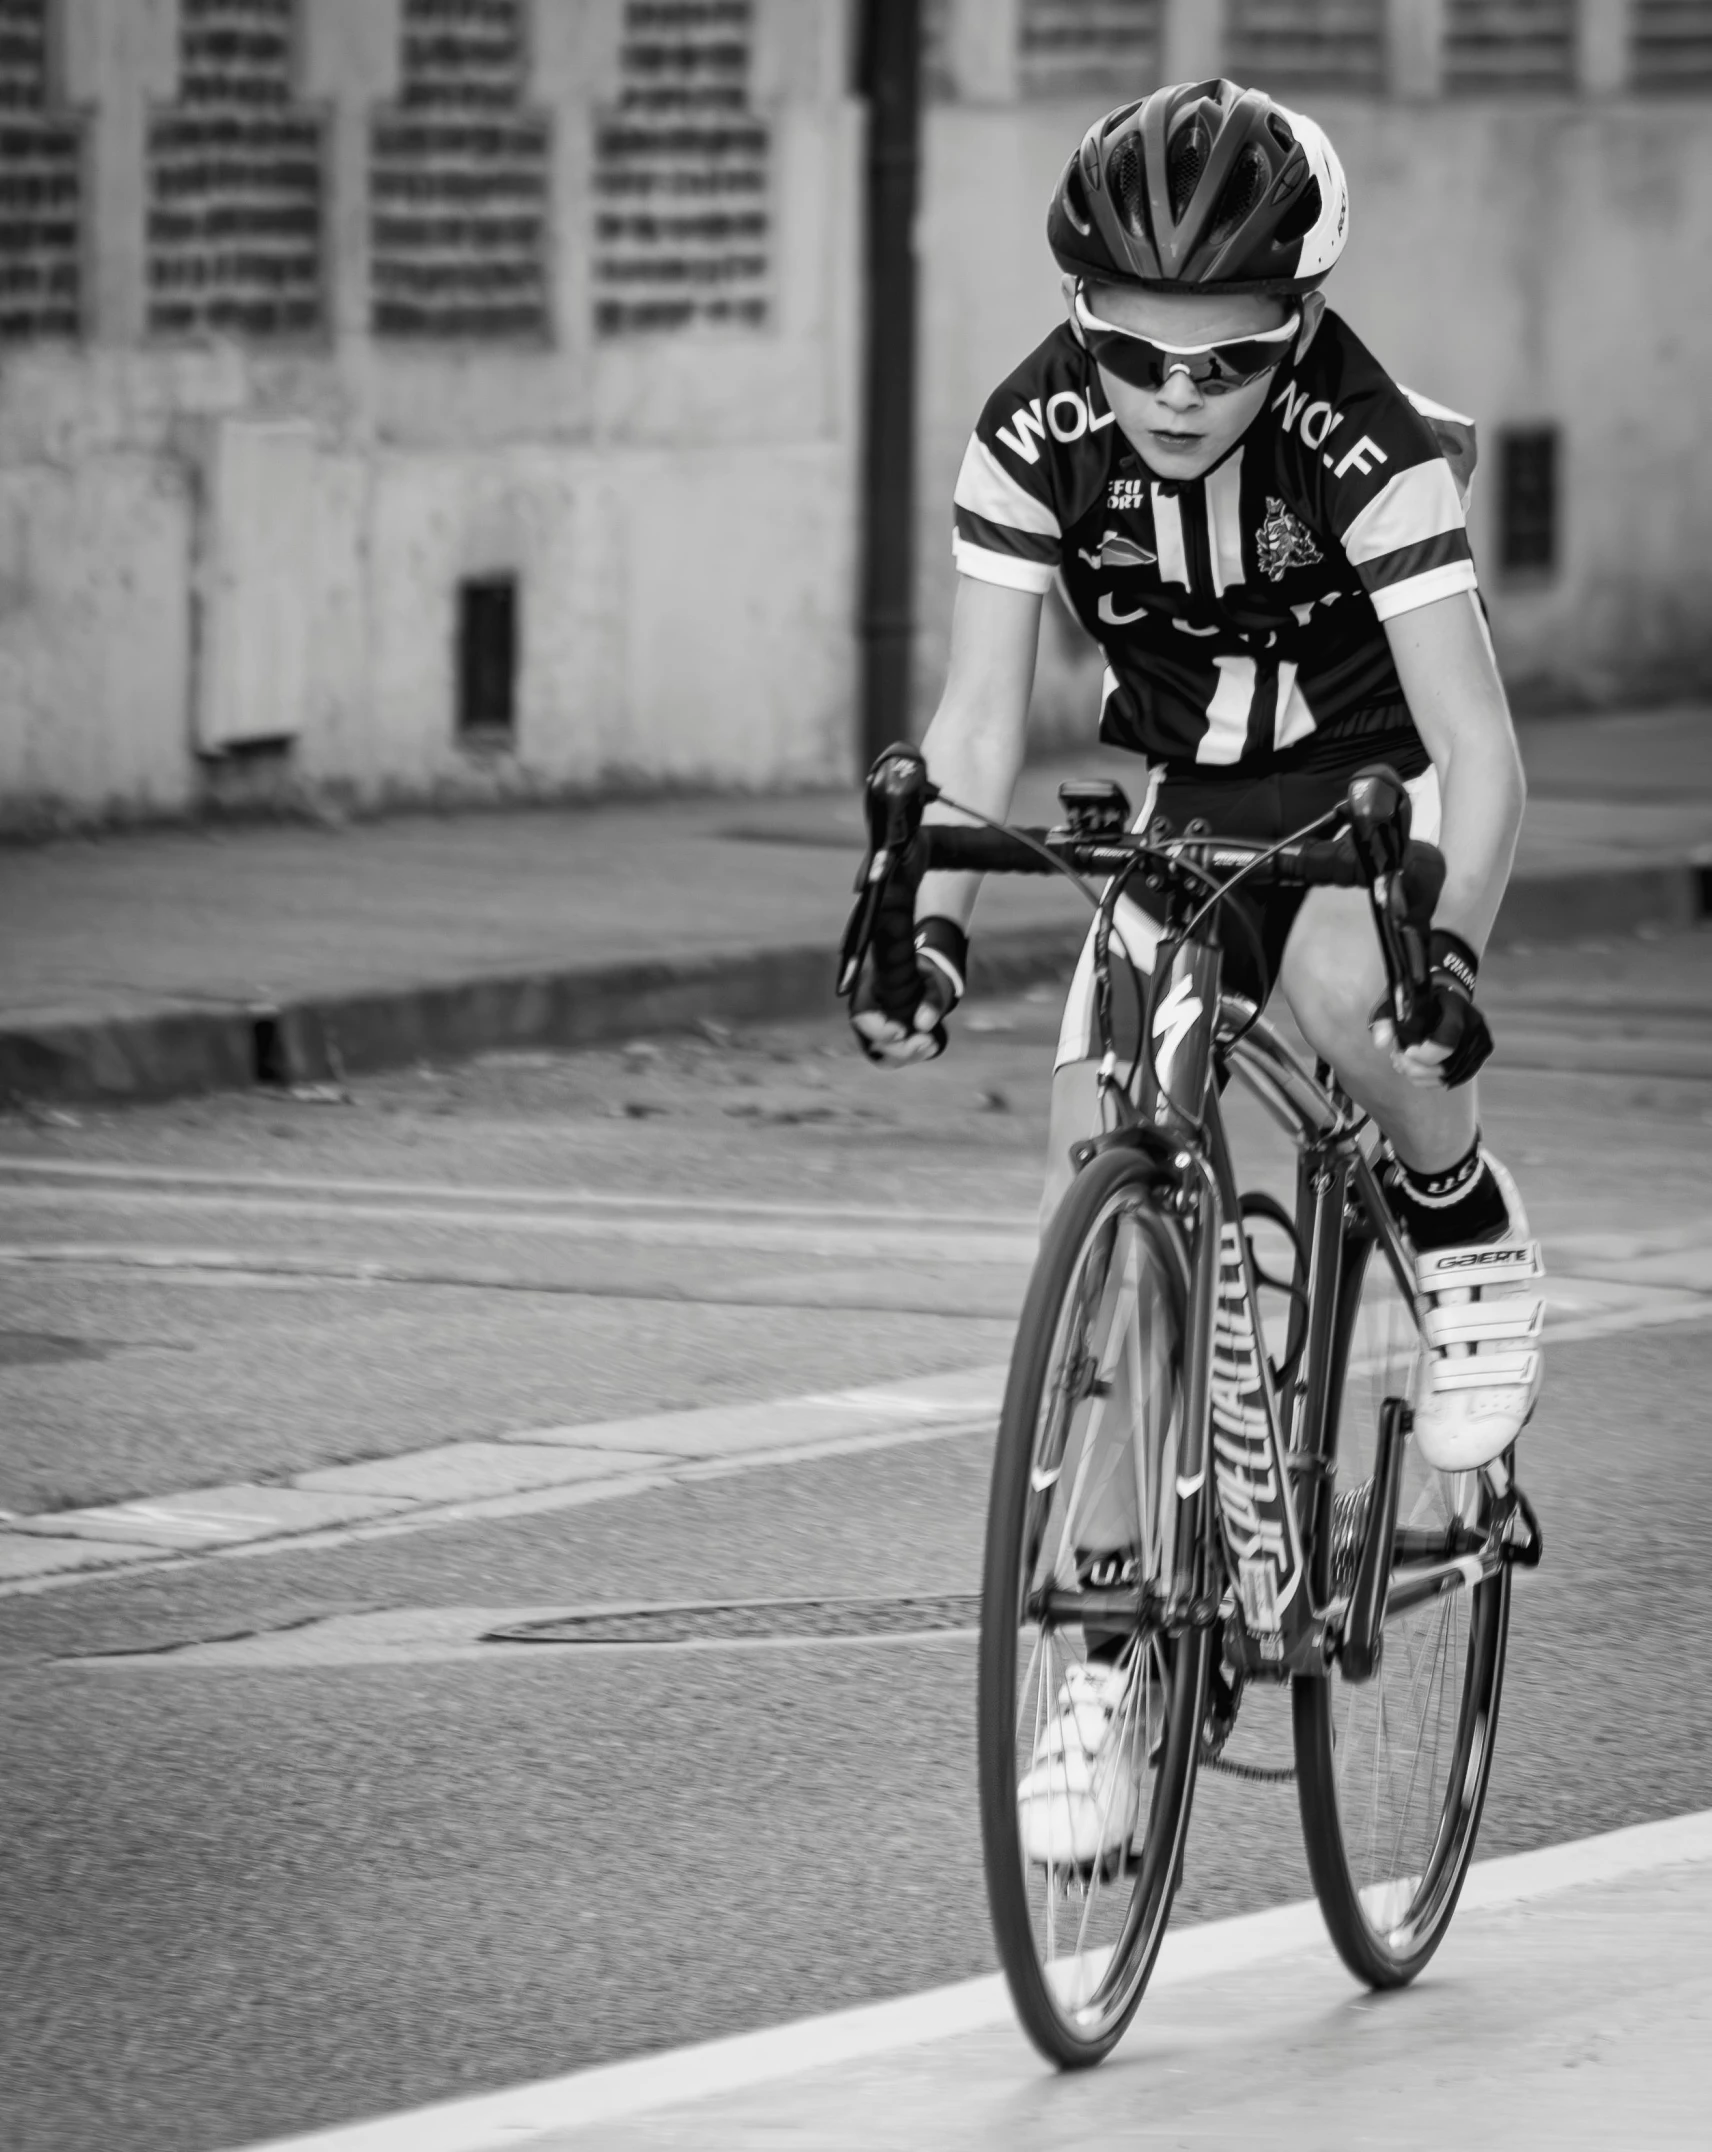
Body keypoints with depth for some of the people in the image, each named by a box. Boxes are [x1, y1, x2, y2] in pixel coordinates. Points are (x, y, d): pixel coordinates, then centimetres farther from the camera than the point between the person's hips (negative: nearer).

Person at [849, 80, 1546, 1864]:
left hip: (1376, 779, -3)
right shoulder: (1038, 438, -20)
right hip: (1190, 797, 4)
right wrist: (927, 918, -33)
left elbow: (1477, 745, -34)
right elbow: (979, 718, -17)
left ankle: (1473, 1249, -2)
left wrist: (1450, 954, -49)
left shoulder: (1364, 445, -30)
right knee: (1091, 1166, -13)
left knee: (1346, 996, -37)